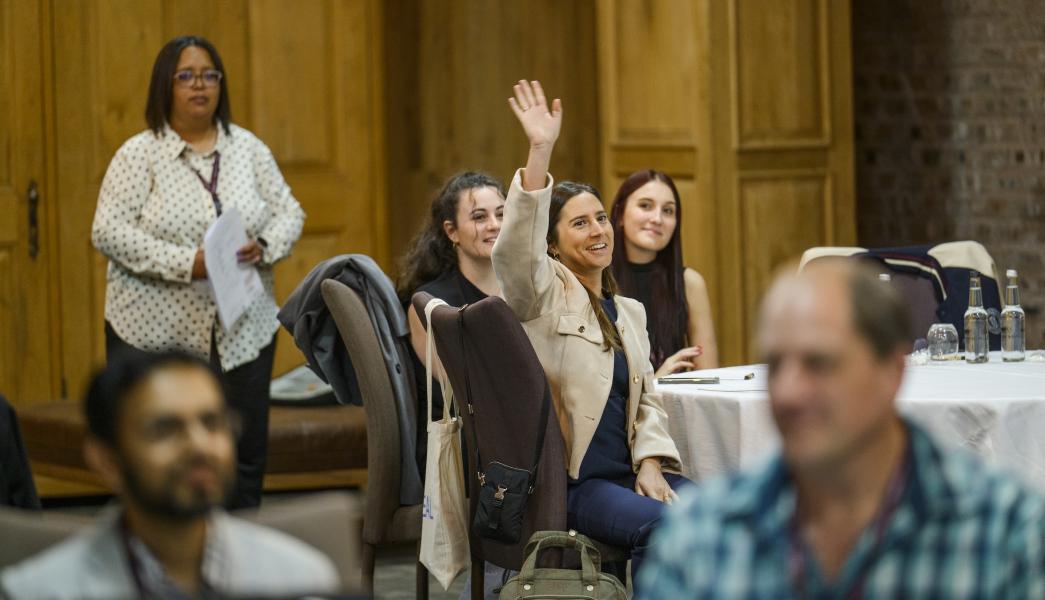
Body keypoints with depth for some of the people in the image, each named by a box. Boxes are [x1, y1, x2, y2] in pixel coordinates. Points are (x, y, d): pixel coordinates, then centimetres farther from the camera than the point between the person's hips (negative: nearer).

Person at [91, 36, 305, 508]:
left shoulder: (248, 149, 9)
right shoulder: (139, 155, -3)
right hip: (156, 333, -4)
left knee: (245, 453, 7)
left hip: (243, 332, 4)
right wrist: (187, 264, -21)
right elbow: (109, 231, -11)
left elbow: (289, 213, 11)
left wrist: (263, 248, -12)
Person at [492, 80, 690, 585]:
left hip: (627, 471, 6)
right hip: (567, 481, -6)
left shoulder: (629, 312, 22)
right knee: (659, 526, -32)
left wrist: (651, 464, 0)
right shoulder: (545, 293, 1)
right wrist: (539, 153, -30)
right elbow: (514, 252, -21)